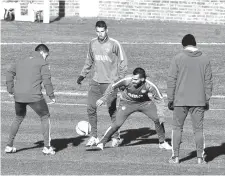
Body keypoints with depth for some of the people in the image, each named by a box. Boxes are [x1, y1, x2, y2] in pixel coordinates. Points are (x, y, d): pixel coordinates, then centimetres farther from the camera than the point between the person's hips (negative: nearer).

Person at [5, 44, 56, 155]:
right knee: (45, 117, 11)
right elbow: (46, 80, -7)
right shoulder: (42, 63, 3)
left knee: (19, 118, 26)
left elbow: (9, 73, 17)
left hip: (18, 96, 6)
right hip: (34, 96, -6)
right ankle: (47, 147, 6)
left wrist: (10, 90, 17)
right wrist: (51, 96, -2)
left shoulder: (21, 62, 21)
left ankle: (9, 146, 23)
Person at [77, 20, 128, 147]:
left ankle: (116, 137, 14)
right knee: (91, 108, -3)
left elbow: (123, 62, -2)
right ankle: (94, 136, 6)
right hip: (96, 82, 4)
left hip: (110, 83, -4)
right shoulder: (93, 44, 7)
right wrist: (83, 75, 15)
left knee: (112, 110, 0)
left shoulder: (114, 44, -7)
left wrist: (120, 78, -9)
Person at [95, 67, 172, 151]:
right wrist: (103, 99, -12)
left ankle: (162, 142, 12)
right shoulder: (127, 81, -33)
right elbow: (113, 86, -15)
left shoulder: (149, 86, -31)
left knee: (157, 119, -10)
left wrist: (160, 115, -25)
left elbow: (159, 100, -18)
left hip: (144, 102, 1)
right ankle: (102, 143, 3)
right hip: (127, 102, -1)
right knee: (117, 123, -14)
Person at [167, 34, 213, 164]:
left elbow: (171, 80, -3)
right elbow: (208, 81, 4)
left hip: (181, 100, -1)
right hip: (199, 100, 1)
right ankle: (200, 157, 4)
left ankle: (175, 157, 6)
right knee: (198, 129, 6)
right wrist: (207, 99, 11)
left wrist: (170, 99, 4)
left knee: (177, 128, 8)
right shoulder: (205, 59, 2)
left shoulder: (178, 58, -3)